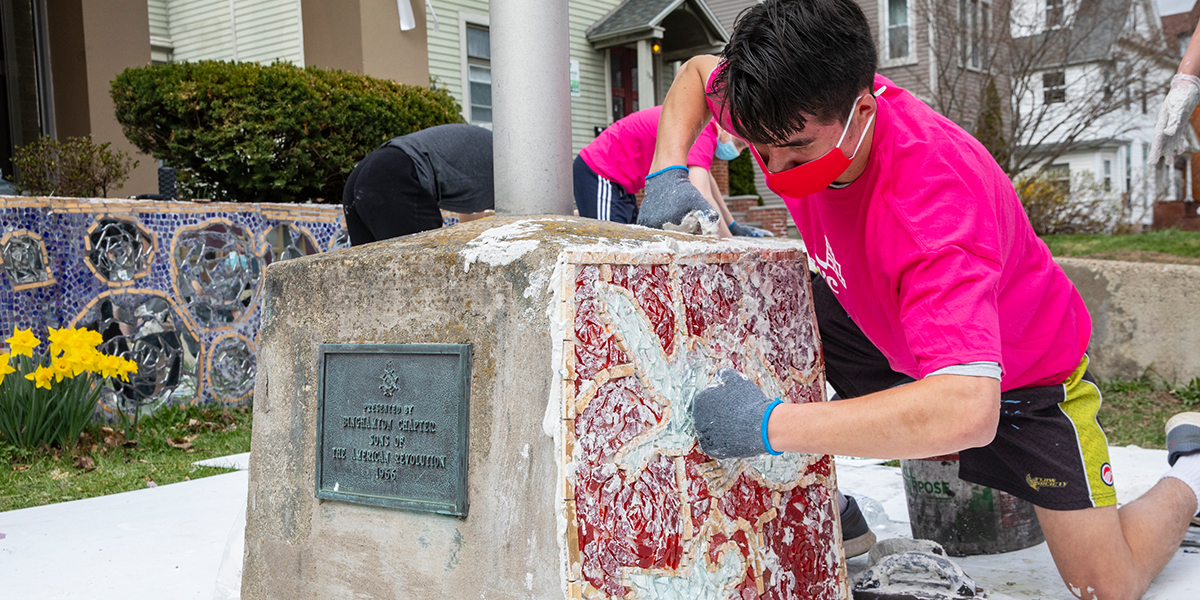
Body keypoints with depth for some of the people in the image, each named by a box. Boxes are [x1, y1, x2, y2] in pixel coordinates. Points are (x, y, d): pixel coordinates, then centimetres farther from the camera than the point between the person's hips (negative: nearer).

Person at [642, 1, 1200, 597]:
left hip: (1022, 372, -5)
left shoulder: (937, 194, -43)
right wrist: (667, 170, -20)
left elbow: (966, 411, -53)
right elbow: (698, 70, -1)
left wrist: (771, 424, -54)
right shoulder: (801, 112, -23)